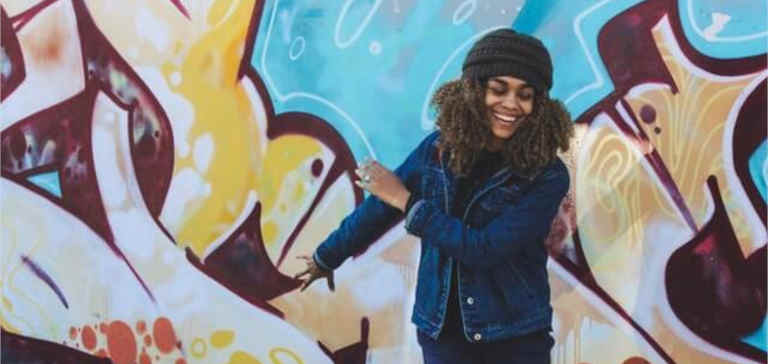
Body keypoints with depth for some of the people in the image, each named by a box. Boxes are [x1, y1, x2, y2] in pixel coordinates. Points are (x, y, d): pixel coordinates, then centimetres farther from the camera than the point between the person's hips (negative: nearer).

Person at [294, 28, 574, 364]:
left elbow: (485, 248, -21)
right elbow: (378, 207, 10)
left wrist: (407, 201, -14)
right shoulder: (438, 150, -4)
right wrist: (326, 258, 22)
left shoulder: (547, 176, -13)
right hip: (442, 332, 3)